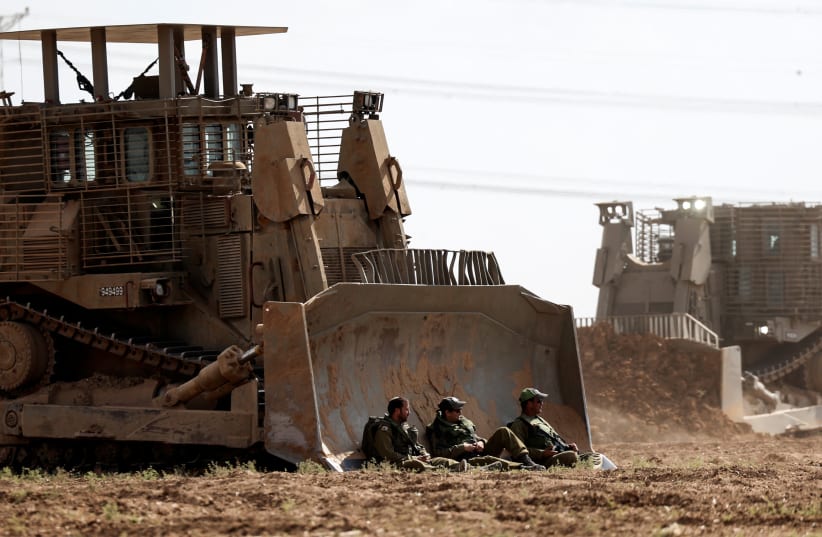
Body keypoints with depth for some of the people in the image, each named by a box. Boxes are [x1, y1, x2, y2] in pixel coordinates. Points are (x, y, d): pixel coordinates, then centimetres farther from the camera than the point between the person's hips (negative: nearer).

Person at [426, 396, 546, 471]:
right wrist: (462, 448, -16)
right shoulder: (437, 430, 0)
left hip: (481, 453, 8)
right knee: (489, 460, -40)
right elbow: (439, 453, -11)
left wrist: (481, 442, 3)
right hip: (468, 460, -8)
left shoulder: (464, 421, 22)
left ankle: (526, 460, -22)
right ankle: (522, 467, -51)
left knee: (503, 432, -7)